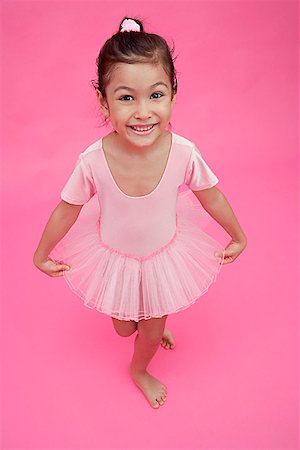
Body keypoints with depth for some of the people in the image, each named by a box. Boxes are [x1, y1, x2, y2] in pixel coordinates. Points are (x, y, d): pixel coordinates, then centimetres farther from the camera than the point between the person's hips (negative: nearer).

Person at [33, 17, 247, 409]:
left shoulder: (184, 153, -30)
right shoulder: (93, 161, -32)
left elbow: (211, 197, -9)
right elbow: (67, 209, -13)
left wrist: (239, 236, 6)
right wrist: (41, 254, 2)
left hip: (164, 255, 1)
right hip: (114, 258, 0)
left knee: (153, 327, 21)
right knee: (123, 327, 24)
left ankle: (139, 370, 58)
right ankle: (146, 323, 64)